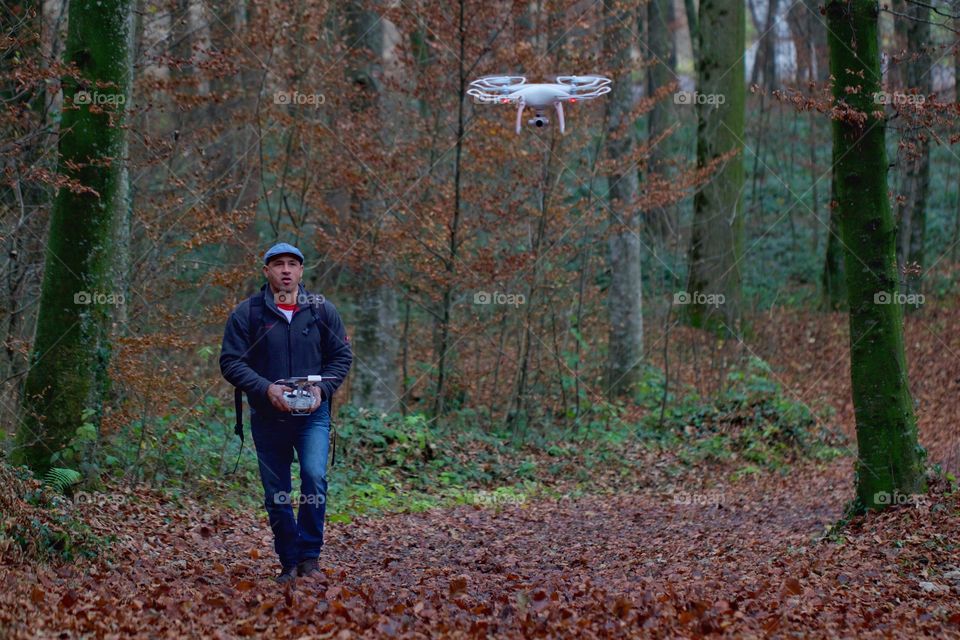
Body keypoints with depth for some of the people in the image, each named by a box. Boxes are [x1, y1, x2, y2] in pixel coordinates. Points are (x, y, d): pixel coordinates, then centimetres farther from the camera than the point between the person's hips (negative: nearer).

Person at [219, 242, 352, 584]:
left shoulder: (322, 310, 3)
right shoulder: (247, 313, -2)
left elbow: (342, 356, 7)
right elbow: (230, 362, -4)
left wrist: (322, 388, -10)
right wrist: (266, 388, -18)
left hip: (313, 415, 0)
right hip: (268, 418, 0)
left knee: (314, 476, -20)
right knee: (276, 494, 5)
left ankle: (310, 554, -6)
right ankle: (289, 562, 19)